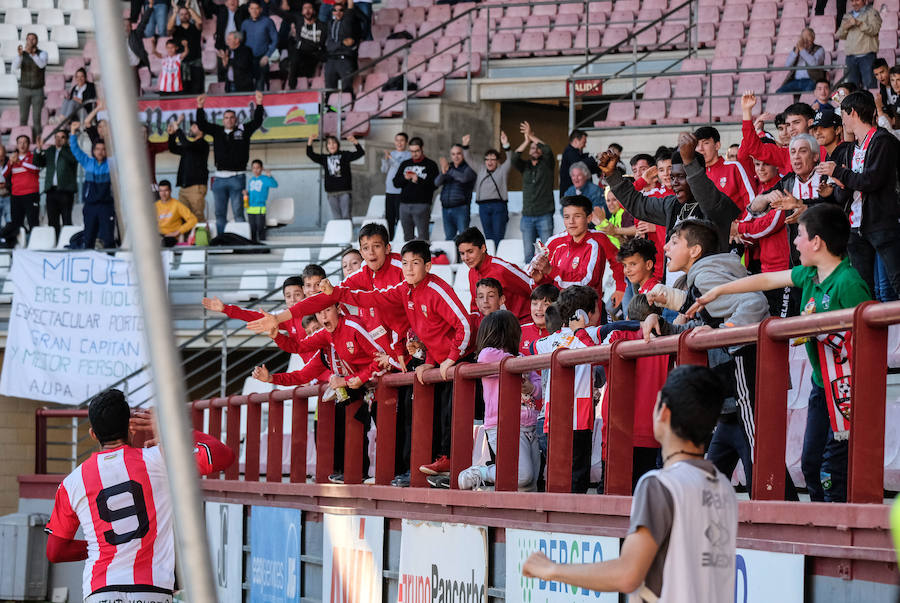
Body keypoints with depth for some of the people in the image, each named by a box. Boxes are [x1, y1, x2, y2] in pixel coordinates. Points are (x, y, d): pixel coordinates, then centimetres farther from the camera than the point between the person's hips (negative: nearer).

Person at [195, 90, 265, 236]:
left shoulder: (243, 130, 6)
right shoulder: (217, 131, 13)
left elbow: (257, 122, -2)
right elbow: (202, 125, 10)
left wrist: (259, 105, -14)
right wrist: (200, 108, -2)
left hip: (237, 178, -3)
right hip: (220, 178, 3)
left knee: (238, 212, -4)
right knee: (220, 213, 6)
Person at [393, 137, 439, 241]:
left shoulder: (430, 165, 4)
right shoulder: (405, 164, 18)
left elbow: (435, 185, -6)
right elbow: (396, 183, 13)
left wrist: (419, 180, -18)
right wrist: (404, 178, -7)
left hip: (422, 205, -5)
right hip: (405, 204, 5)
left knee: (423, 236, -11)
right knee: (407, 236, 6)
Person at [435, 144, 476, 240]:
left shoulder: (468, 168, 0)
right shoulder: (449, 167, 15)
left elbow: (464, 178, -22)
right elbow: (437, 183, 3)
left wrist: (448, 170, -30)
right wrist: (443, 173, -18)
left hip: (461, 208, -6)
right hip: (446, 209, 6)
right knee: (449, 237, 8)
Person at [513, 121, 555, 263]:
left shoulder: (547, 164, 6)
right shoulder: (525, 166, 13)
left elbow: (548, 151, -13)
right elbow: (514, 159, -6)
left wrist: (532, 136, -10)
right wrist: (526, 141, -11)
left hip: (544, 216, -3)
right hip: (527, 216, 3)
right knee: (529, 254, 2)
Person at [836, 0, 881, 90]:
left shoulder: (871, 12, 6)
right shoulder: (848, 16, 22)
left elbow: (874, 29, -9)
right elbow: (839, 35, 19)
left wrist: (859, 23, -15)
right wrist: (845, 27, -1)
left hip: (866, 55, -5)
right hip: (851, 56, 5)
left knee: (869, 85, -15)